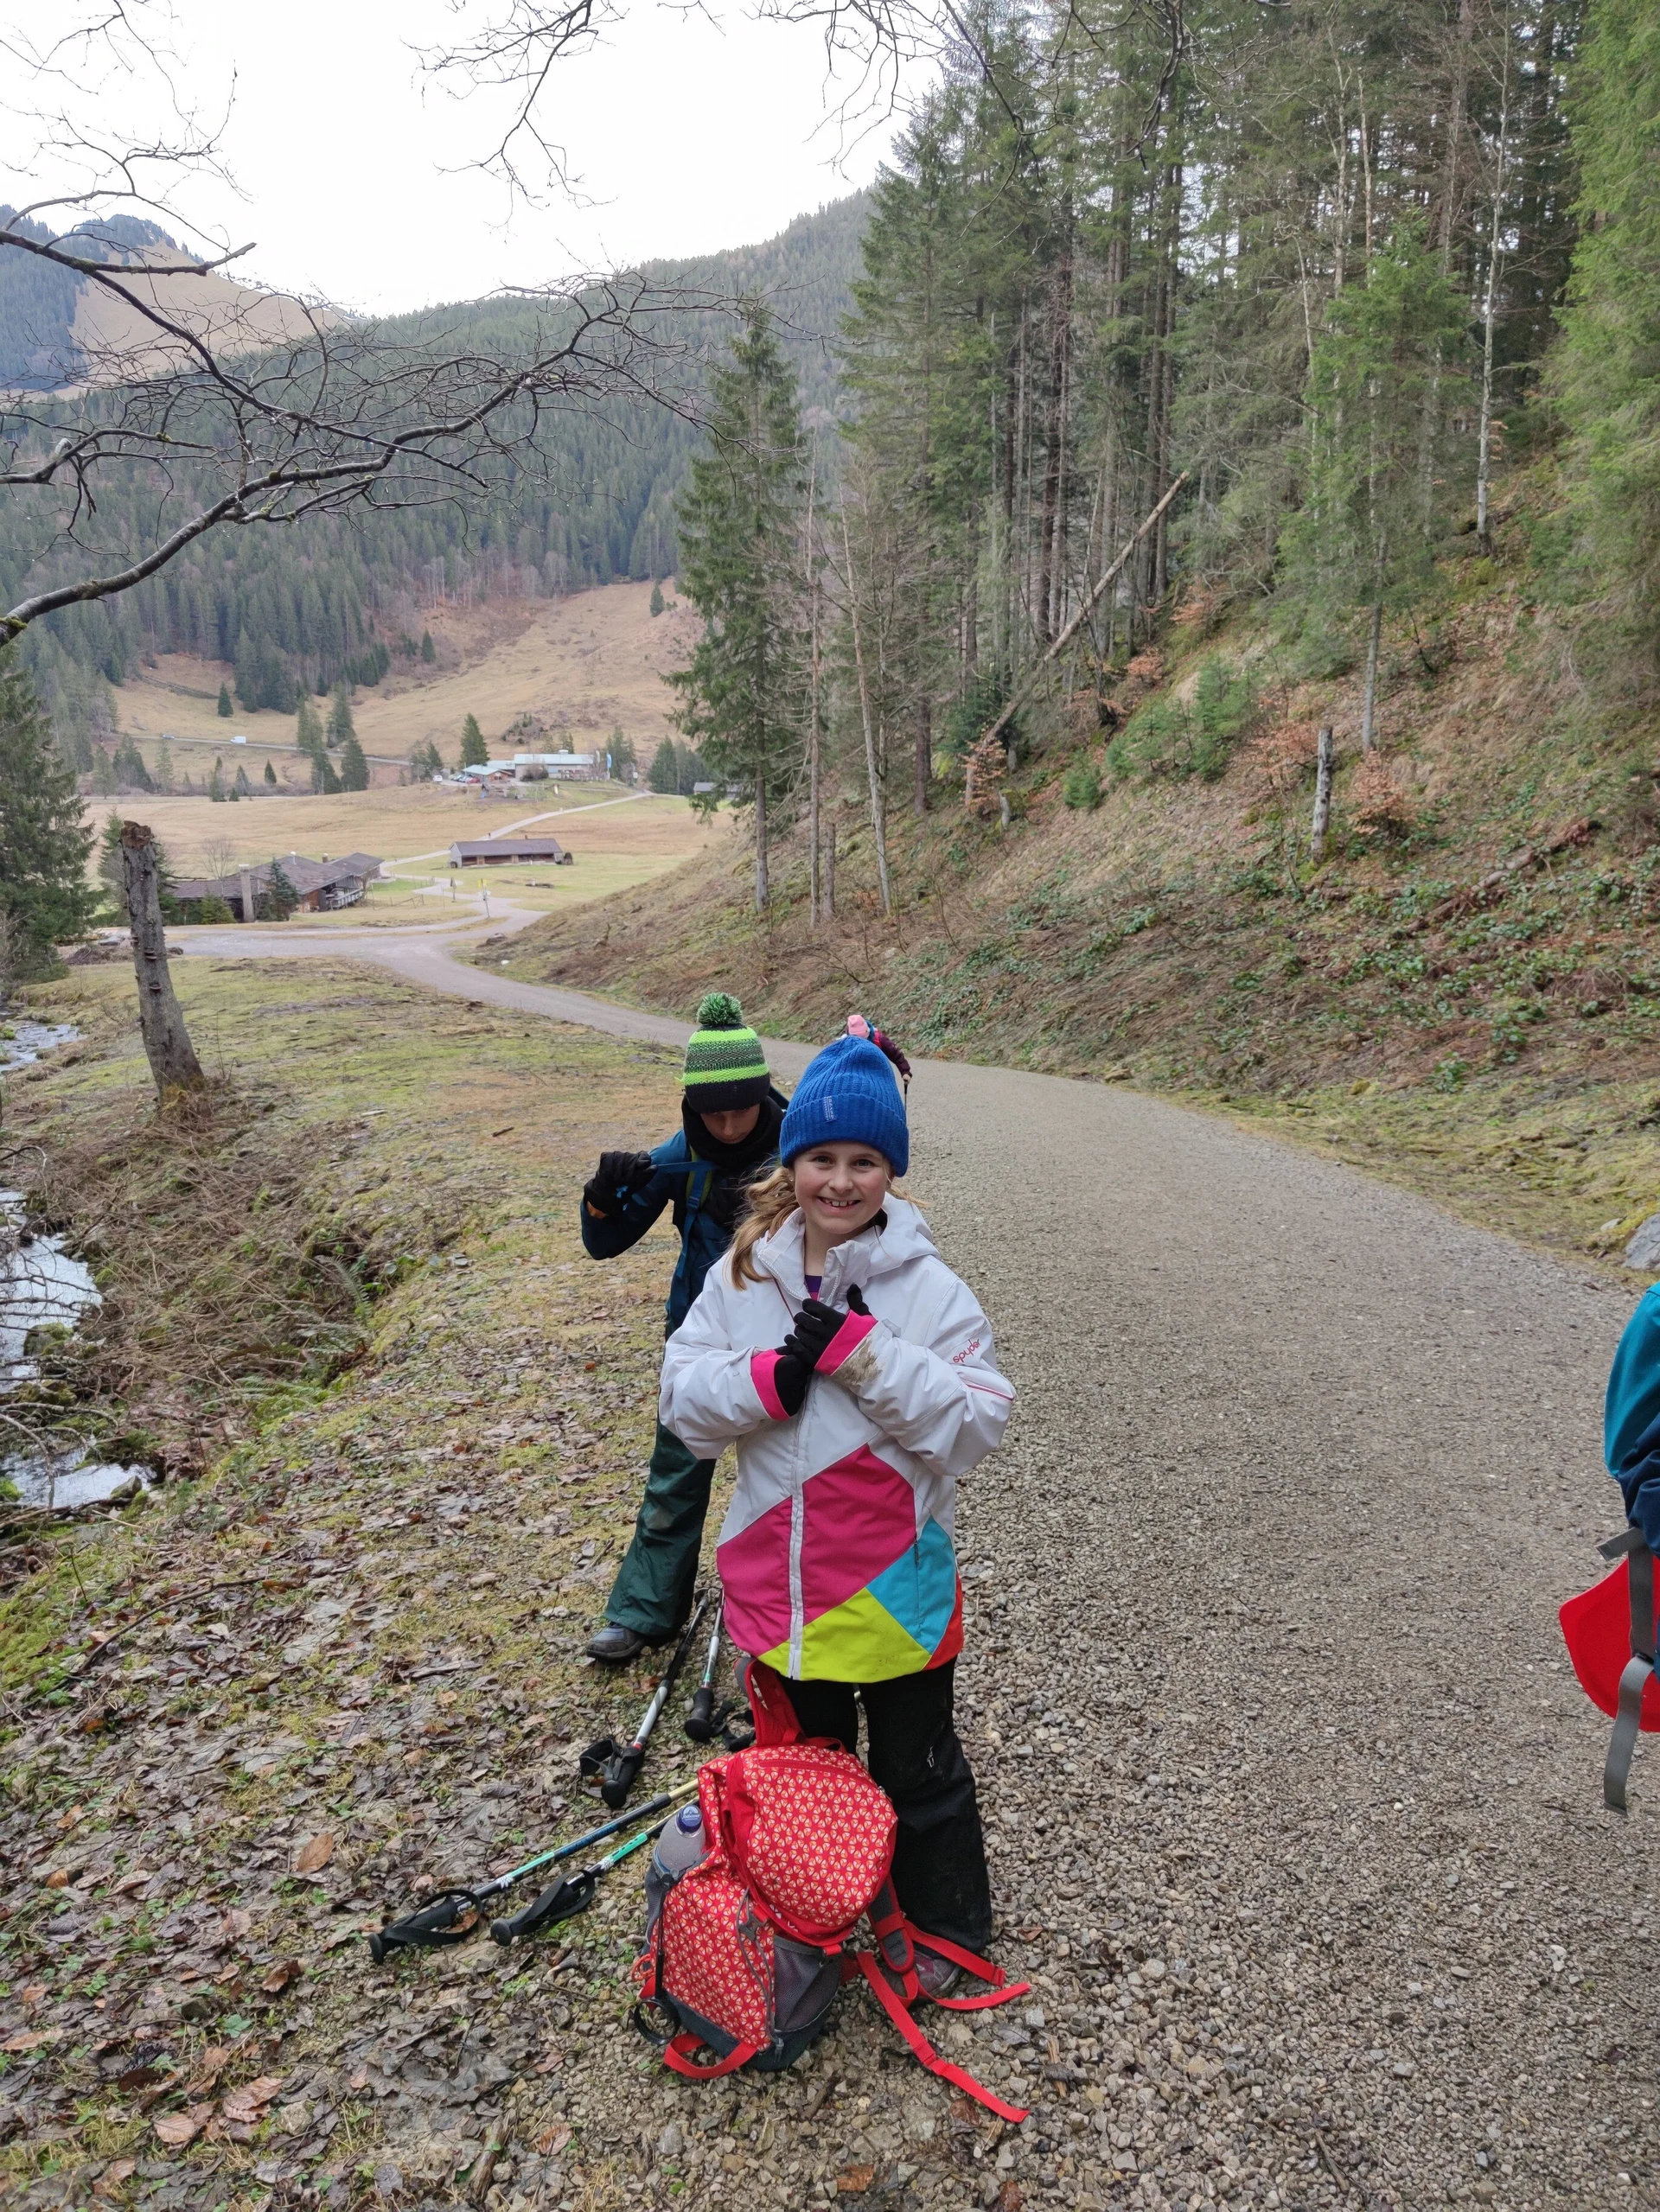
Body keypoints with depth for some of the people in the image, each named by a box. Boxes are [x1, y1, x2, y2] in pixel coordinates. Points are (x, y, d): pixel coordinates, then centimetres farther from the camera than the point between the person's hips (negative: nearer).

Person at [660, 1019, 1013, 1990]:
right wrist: (772, 1375, -24)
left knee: (918, 1769, 17)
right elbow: (685, 1398, -5)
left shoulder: (929, 1287, -15)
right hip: (779, 1578, 4)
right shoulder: (744, 1274, -5)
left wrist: (867, 1354, -29)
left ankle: (947, 1928, 41)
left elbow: (979, 1421, -19)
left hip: (896, 1581, -3)